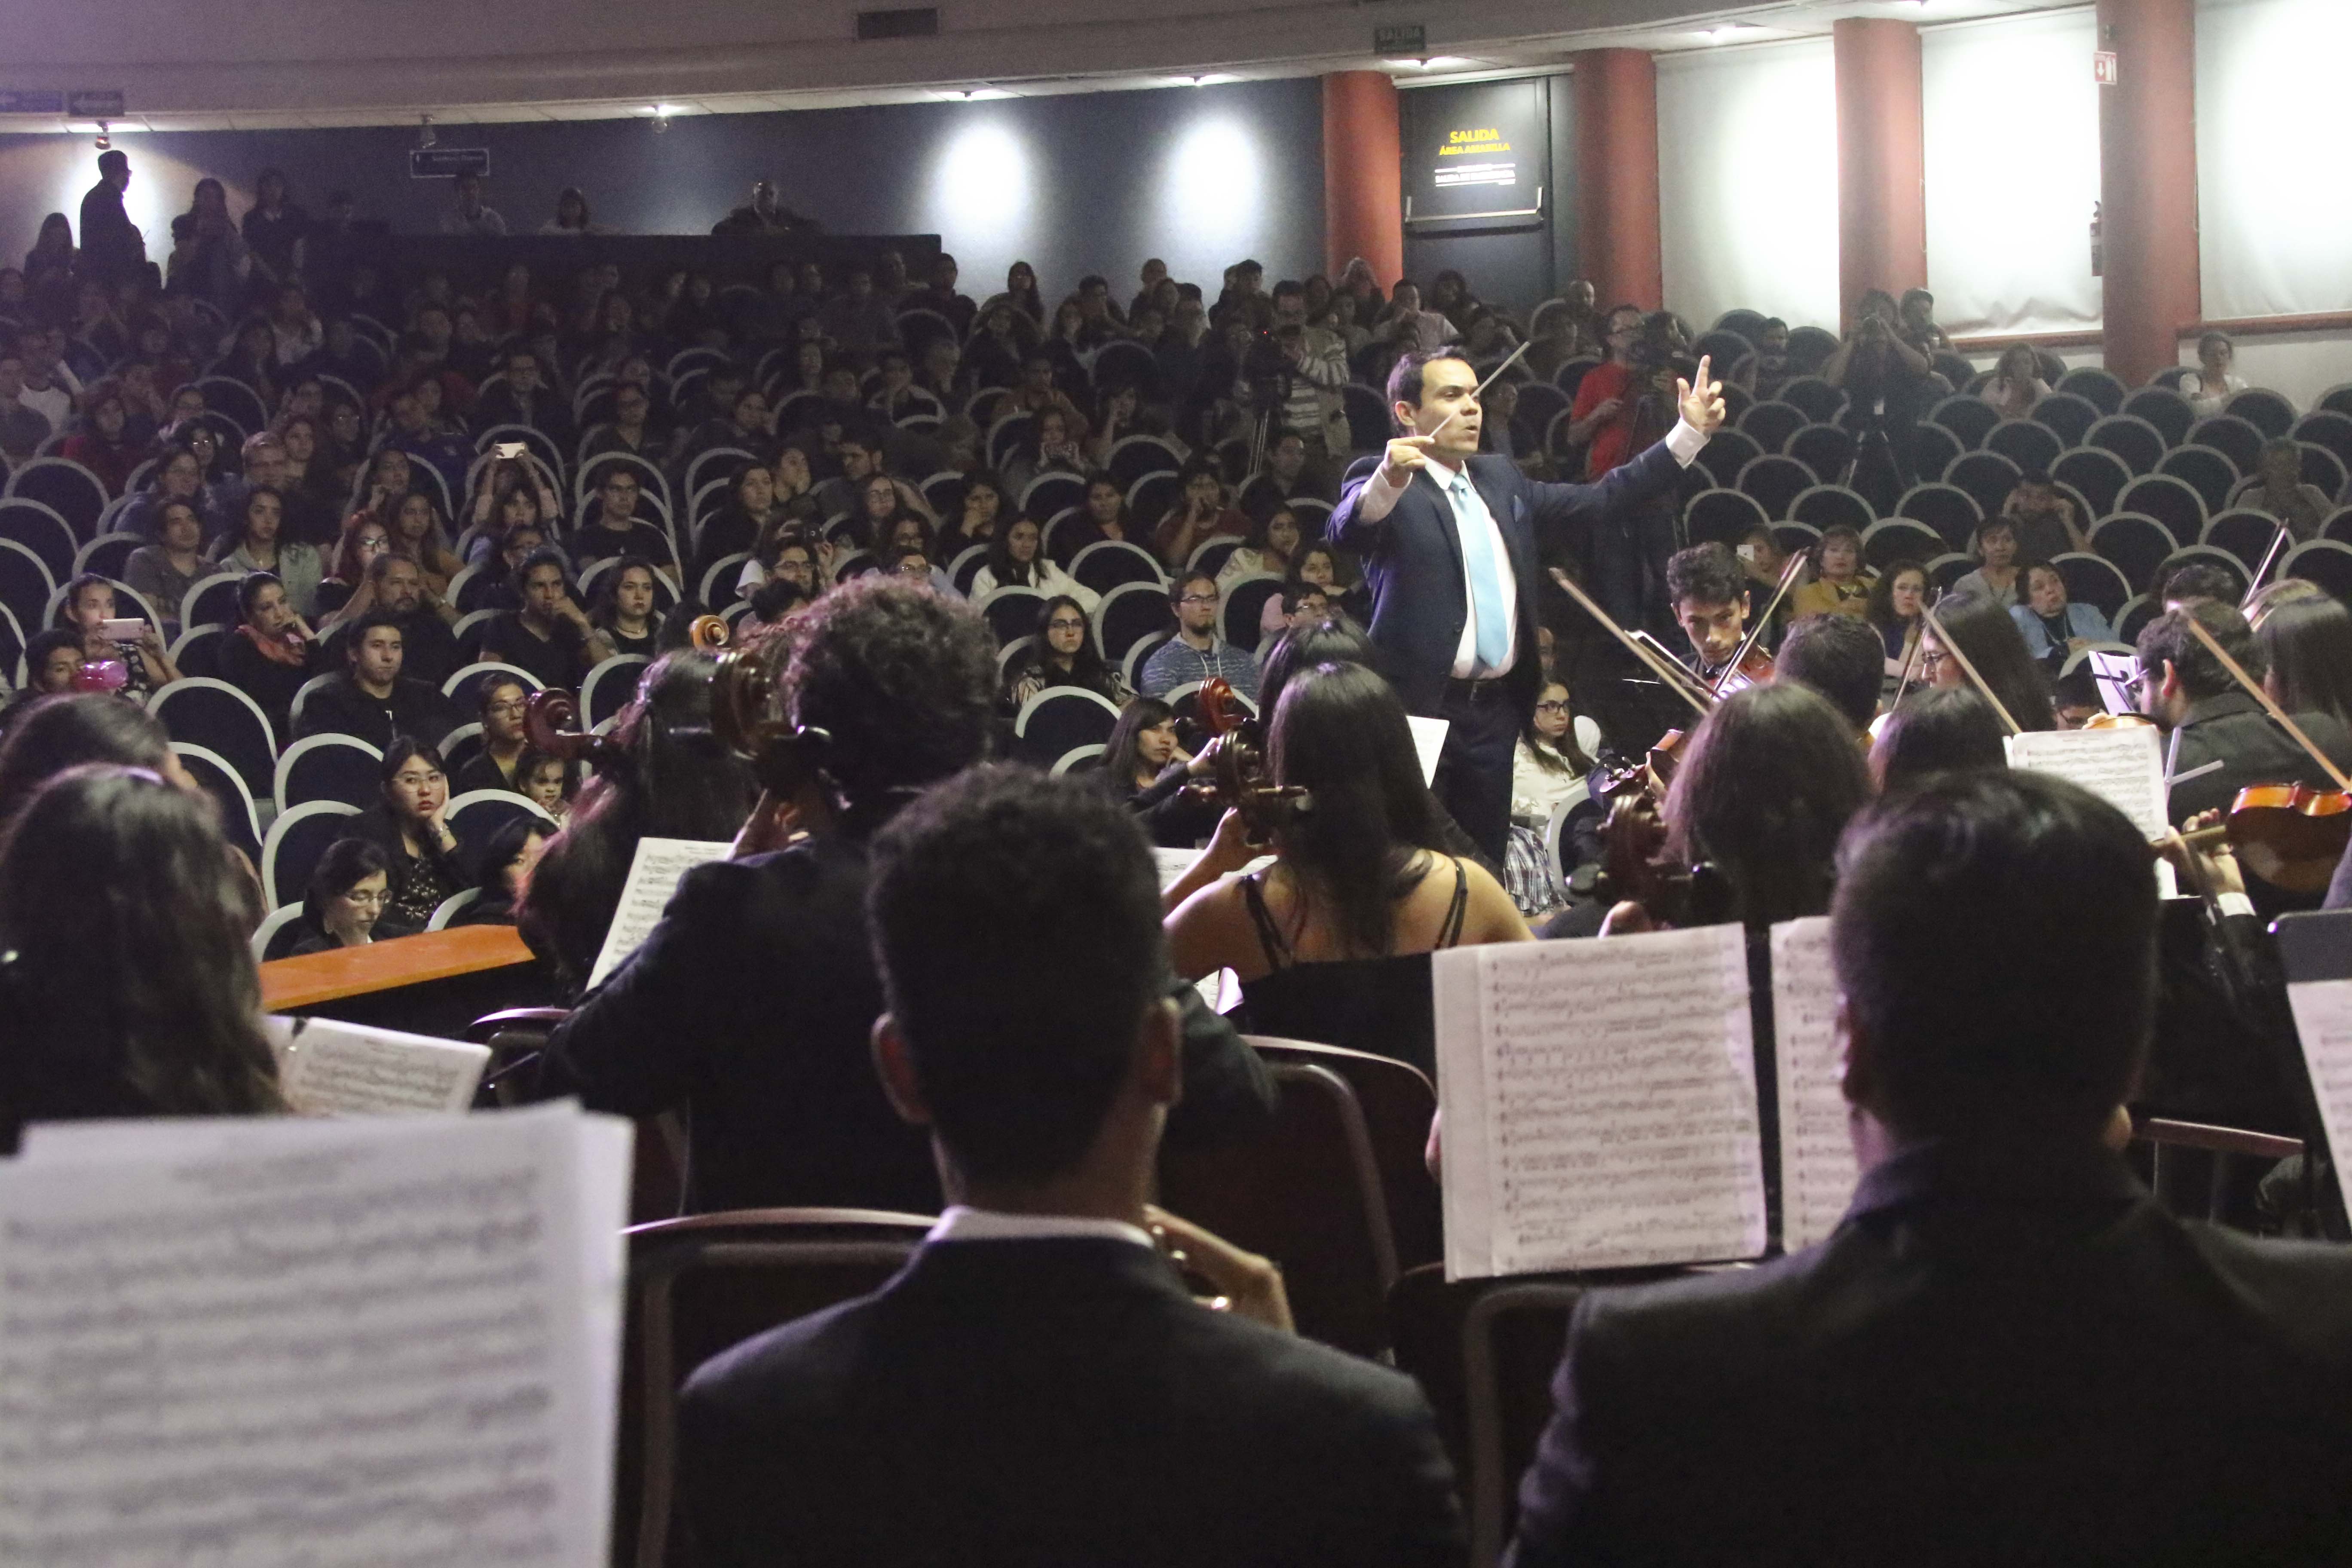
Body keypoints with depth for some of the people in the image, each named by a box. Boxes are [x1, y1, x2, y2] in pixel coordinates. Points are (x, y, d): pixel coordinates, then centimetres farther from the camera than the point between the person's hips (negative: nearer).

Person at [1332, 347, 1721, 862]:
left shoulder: (1501, 479, 18)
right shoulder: (1383, 483, -4)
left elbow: (1598, 501, 20)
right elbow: (1347, 530, -25)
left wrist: (1691, 433, 14)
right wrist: (1389, 479, -47)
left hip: (1496, 708, 7)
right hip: (1419, 705, -7)